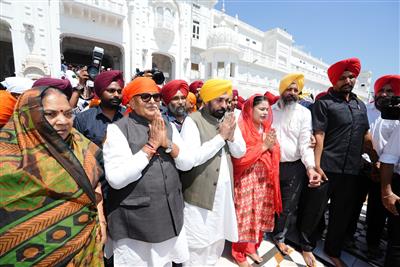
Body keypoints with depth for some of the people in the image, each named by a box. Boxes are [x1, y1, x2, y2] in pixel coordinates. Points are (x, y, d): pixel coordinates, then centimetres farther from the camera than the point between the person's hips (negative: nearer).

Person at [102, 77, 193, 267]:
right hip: (134, 222, -5)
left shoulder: (168, 127, 3)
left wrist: (167, 143, -18)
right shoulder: (117, 129, -13)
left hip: (170, 217, 5)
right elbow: (116, 179, -23)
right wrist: (152, 145, -23)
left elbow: (187, 164, -2)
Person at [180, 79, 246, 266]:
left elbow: (240, 152, 5)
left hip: (224, 190, 7)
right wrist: (221, 136, -21)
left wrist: (231, 137, -14)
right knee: (198, 244, 10)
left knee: (218, 237, 25)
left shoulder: (229, 119, 4)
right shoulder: (193, 120, -15)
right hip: (200, 194, -6)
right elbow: (192, 158, -27)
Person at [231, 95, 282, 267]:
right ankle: (238, 252, 28)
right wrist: (263, 146, -20)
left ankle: (252, 247, 40)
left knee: (260, 215, 18)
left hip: (265, 179, 7)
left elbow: (275, 156, 10)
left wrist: (272, 147, -12)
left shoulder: (267, 129, 8)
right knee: (245, 216, 5)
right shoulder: (242, 129, -15)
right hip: (246, 180, -7)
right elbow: (239, 159, -22)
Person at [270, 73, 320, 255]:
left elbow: (305, 142, -11)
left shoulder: (304, 113, -4)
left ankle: (279, 236, 35)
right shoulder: (271, 110, 2)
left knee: (288, 206, 11)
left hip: (294, 167, -1)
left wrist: (310, 167, -24)